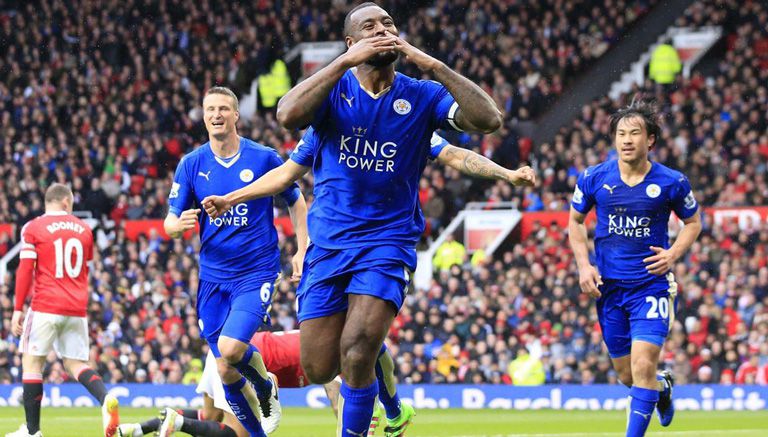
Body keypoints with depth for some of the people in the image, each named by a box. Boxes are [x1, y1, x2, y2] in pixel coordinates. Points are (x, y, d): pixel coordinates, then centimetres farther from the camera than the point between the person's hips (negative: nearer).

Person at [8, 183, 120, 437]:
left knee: (32, 362, 4)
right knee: (76, 364, 10)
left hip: (46, 308, -4)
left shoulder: (33, 229, -2)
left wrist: (18, 309, -4)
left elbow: (25, 270, -6)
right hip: (77, 310, 4)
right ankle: (106, 399, -19)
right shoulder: (83, 229, 11)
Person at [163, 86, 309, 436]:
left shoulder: (264, 158, -5)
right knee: (226, 371, 1)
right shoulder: (191, 165, 0)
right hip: (213, 277, 3)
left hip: (257, 272, -3)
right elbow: (170, 222, 2)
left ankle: (266, 389, 9)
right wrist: (179, 224, -22)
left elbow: (296, 201, 9)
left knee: (230, 348, -24)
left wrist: (302, 250, 0)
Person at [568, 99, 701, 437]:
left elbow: (693, 222, 11)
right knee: (627, 375, 11)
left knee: (642, 366, -18)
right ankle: (663, 386, 45)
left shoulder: (671, 182, -6)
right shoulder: (594, 178, -2)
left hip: (652, 285, -3)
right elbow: (575, 221, 12)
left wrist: (674, 253, -7)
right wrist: (584, 265, 0)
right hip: (608, 285, 3)